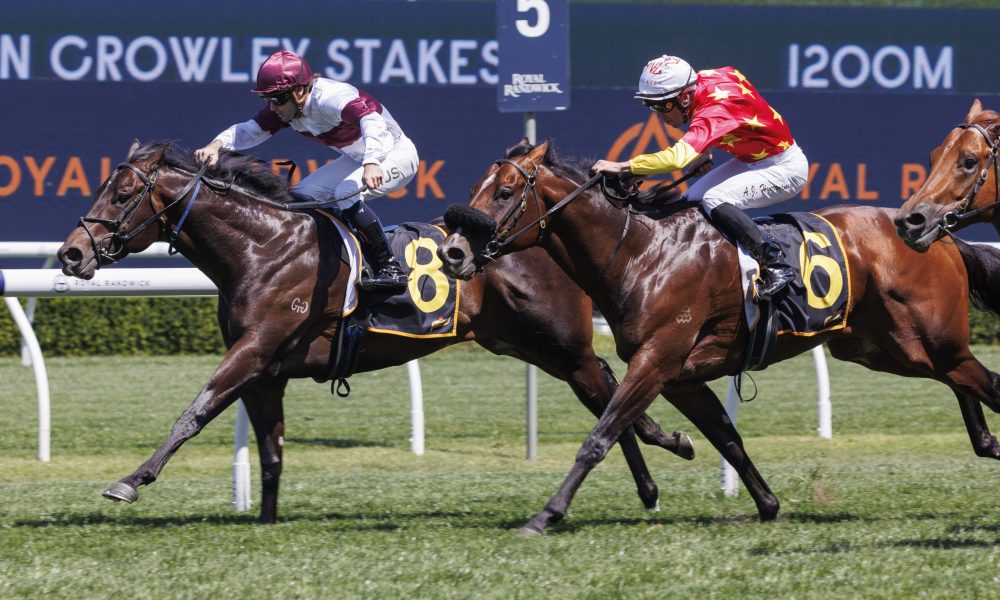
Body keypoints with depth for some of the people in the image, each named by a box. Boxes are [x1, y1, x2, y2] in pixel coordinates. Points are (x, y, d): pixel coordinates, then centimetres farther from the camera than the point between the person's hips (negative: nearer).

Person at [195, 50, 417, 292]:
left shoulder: (330, 98, -33)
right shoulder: (285, 107, -8)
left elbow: (372, 120, -49)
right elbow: (250, 130, -11)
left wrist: (371, 163, -65)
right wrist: (216, 145, -32)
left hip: (397, 155, -9)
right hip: (356, 158, 9)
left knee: (346, 193, -31)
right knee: (301, 196, 1)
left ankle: (391, 268, -23)